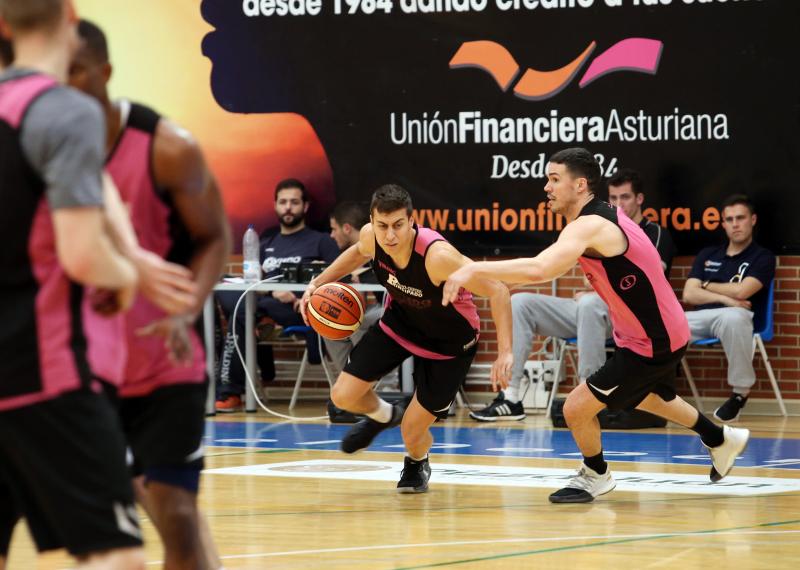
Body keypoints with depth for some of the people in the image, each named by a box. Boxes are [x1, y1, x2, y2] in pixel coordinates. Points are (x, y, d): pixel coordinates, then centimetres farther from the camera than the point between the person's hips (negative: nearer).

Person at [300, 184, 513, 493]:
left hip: (448, 342, -5)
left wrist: (505, 352, -42)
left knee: (412, 432, -3)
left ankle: (417, 464, 37)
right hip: (400, 320, 5)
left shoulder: (437, 256, -40)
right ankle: (382, 415, 34)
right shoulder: (370, 236, -21)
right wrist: (318, 282, -1)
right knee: (343, 397, -4)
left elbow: (497, 291, -34)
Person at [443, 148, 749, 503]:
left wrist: (475, 269, -43)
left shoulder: (588, 227, -28)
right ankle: (720, 440, 57)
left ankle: (596, 476, 20)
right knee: (648, 397, 36)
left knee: (576, 408, -8)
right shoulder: (602, 217, 4)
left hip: (651, 345, -10)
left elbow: (539, 270, -44)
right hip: (664, 332, 10)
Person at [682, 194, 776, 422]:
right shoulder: (707, 255, 20)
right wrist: (724, 298, -7)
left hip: (734, 317, -4)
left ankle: (741, 392, -24)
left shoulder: (763, 257, 6)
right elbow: (689, 295, 8)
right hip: (701, 318, 4)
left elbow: (741, 291, -10)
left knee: (733, 316, -43)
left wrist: (707, 286, 7)